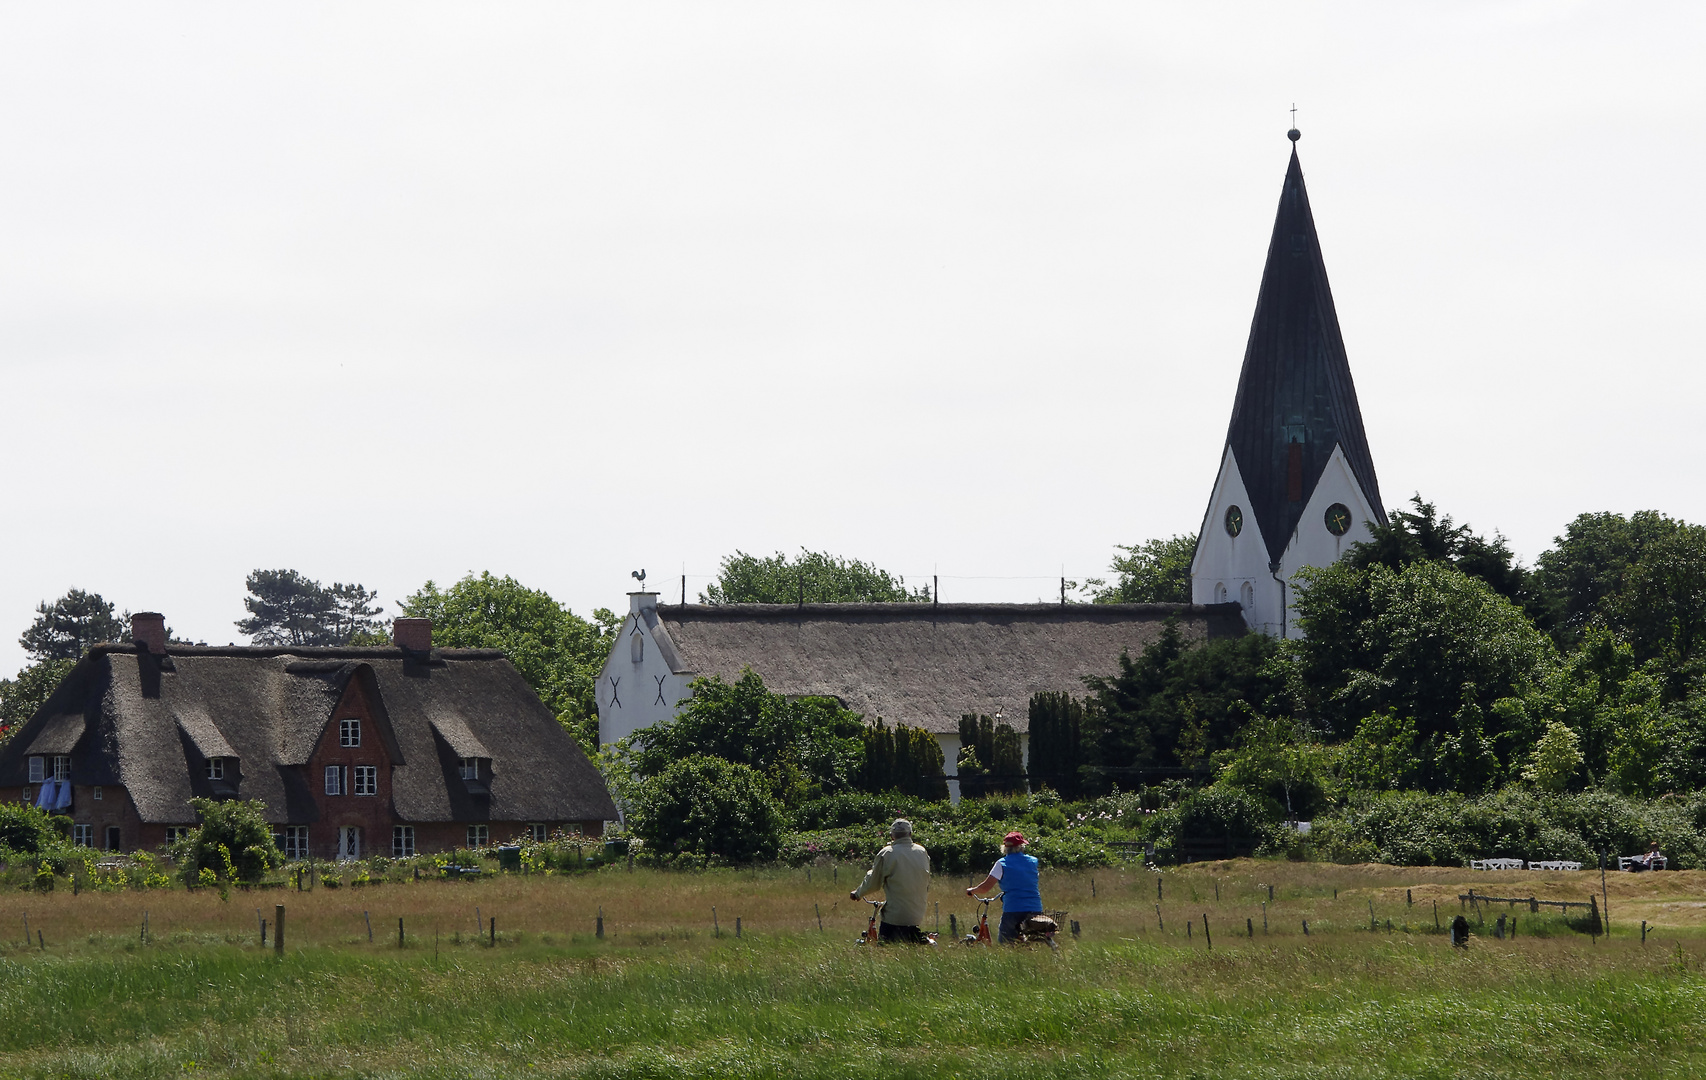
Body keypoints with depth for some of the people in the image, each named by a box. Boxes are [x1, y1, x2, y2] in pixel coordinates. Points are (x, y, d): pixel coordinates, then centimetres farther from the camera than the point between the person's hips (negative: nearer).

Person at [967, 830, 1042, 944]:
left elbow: (986, 887, -6)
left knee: (1005, 945, 1)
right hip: (1036, 910, 5)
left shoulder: (1002, 864, -3)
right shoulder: (1033, 862, 11)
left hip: (1013, 911, -5)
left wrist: (971, 891, 13)